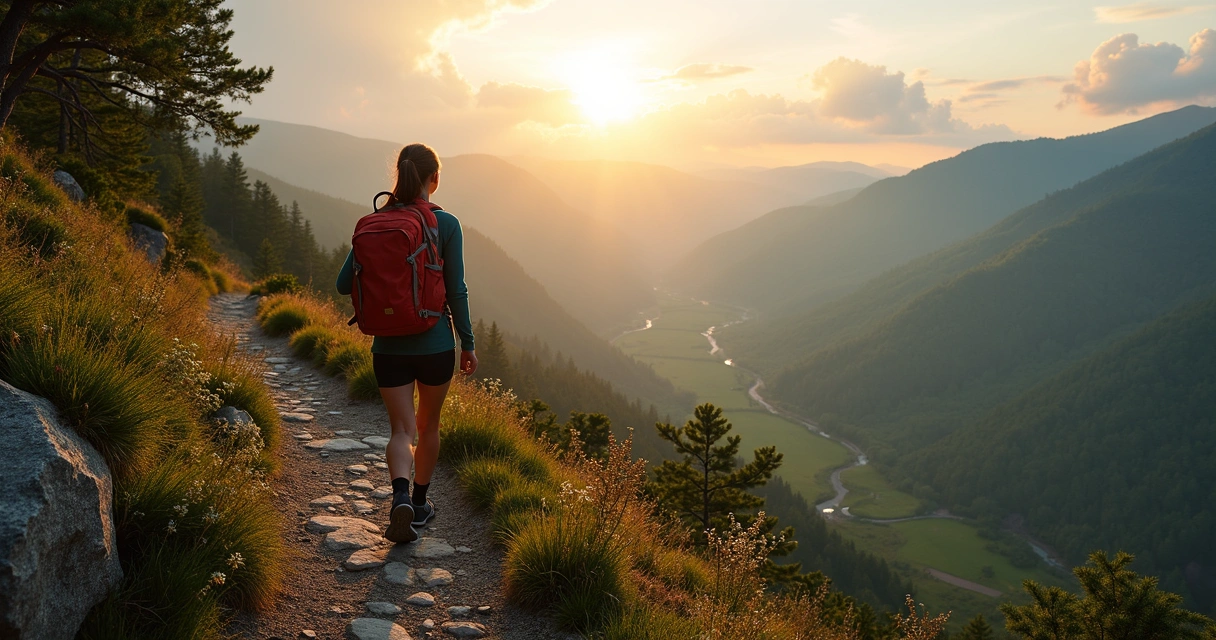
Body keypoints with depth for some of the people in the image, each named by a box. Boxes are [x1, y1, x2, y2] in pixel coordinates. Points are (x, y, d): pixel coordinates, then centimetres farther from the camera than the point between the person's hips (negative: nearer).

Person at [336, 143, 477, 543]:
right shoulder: (446, 225, -10)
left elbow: (344, 285, 0)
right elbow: (456, 290, -9)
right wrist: (467, 343, 1)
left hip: (389, 345, 2)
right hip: (435, 344, -1)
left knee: (401, 430, 6)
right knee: (428, 425, 18)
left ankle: (401, 497, -19)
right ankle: (420, 503, 31)